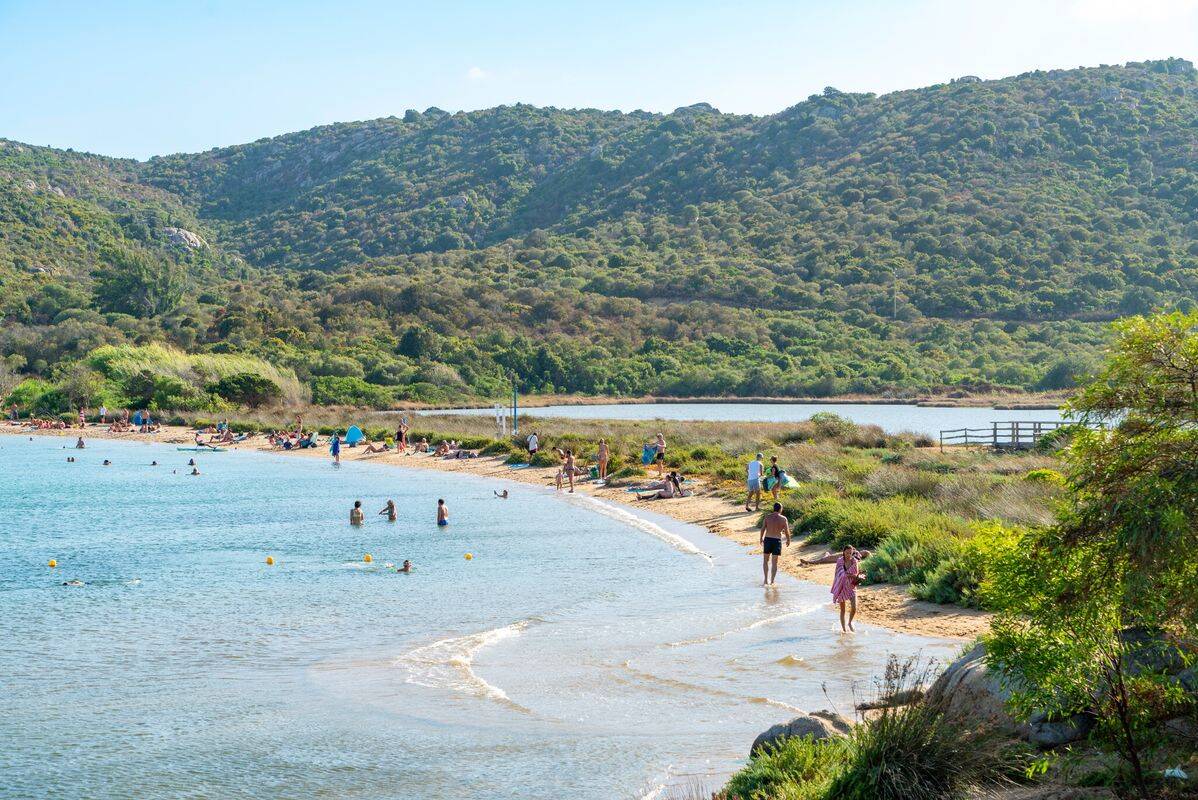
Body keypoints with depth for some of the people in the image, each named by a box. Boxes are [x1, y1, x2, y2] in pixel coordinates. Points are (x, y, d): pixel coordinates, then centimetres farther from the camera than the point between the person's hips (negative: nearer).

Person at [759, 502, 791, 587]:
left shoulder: (767, 516, -1)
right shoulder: (783, 518, -3)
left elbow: (763, 529, -1)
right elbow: (787, 531, -2)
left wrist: (761, 538, 14)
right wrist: (788, 540, 15)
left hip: (767, 539, 1)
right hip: (777, 541, -1)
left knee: (765, 561, 14)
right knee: (774, 563, 9)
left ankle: (766, 580, 4)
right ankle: (772, 582, 8)